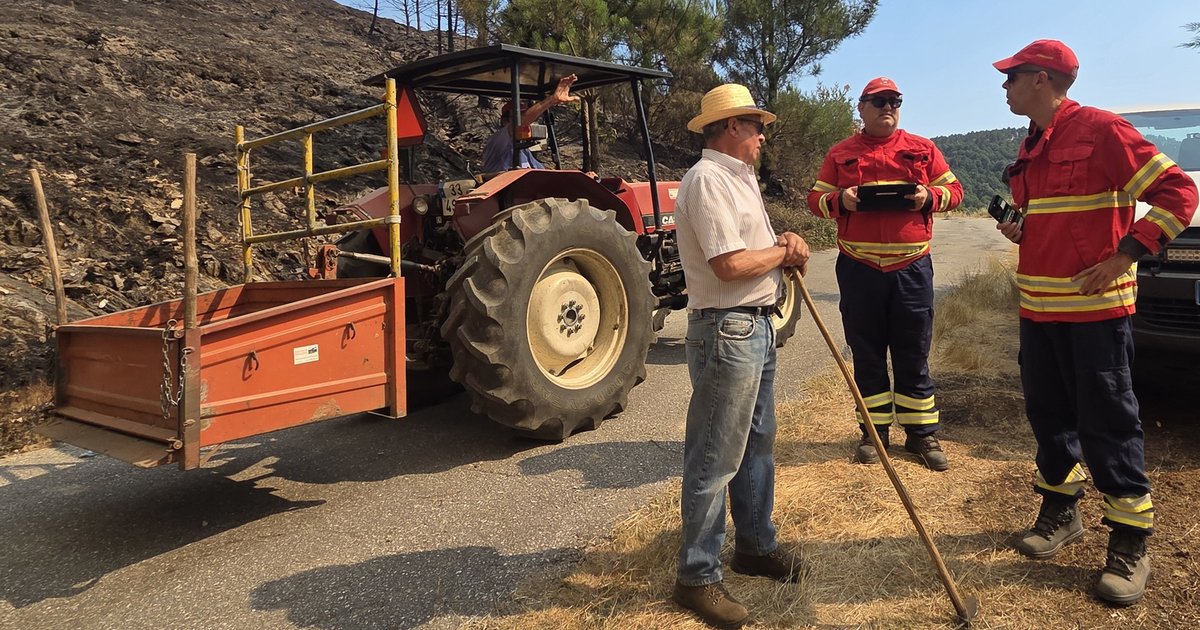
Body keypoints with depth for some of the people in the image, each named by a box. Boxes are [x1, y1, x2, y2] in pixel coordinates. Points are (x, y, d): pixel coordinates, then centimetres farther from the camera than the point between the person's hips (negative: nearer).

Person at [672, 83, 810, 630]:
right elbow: (729, 263, -24)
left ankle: (755, 545, 36)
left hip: (756, 325, 11)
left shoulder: (738, 178, 17)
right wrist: (784, 252, -8)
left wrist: (781, 243, 2)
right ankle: (697, 577, 9)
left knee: (758, 445, 20)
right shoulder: (707, 179, -16)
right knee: (715, 460, -3)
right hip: (726, 331, -11)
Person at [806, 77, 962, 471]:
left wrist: (930, 197, -10)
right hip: (859, 269, 0)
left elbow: (954, 190, 11)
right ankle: (873, 431, 20)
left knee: (914, 354, 6)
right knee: (867, 354, 8)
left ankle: (922, 433, 18)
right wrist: (840, 199, -14)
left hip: (912, 267, 0)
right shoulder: (841, 154, 8)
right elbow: (816, 199, 8)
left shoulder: (923, 150, 10)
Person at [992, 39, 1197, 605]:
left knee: (1107, 422, -3)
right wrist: (1018, 231, 6)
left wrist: (1124, 256, -19)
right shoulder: (1031, 149, 15)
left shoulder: (1100, 130, -10)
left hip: (1095, 306, -8)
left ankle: (1130, 544, 9)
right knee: (1048, 412, 13)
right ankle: (1060, 512, 29)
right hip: (1038, 305, 8)